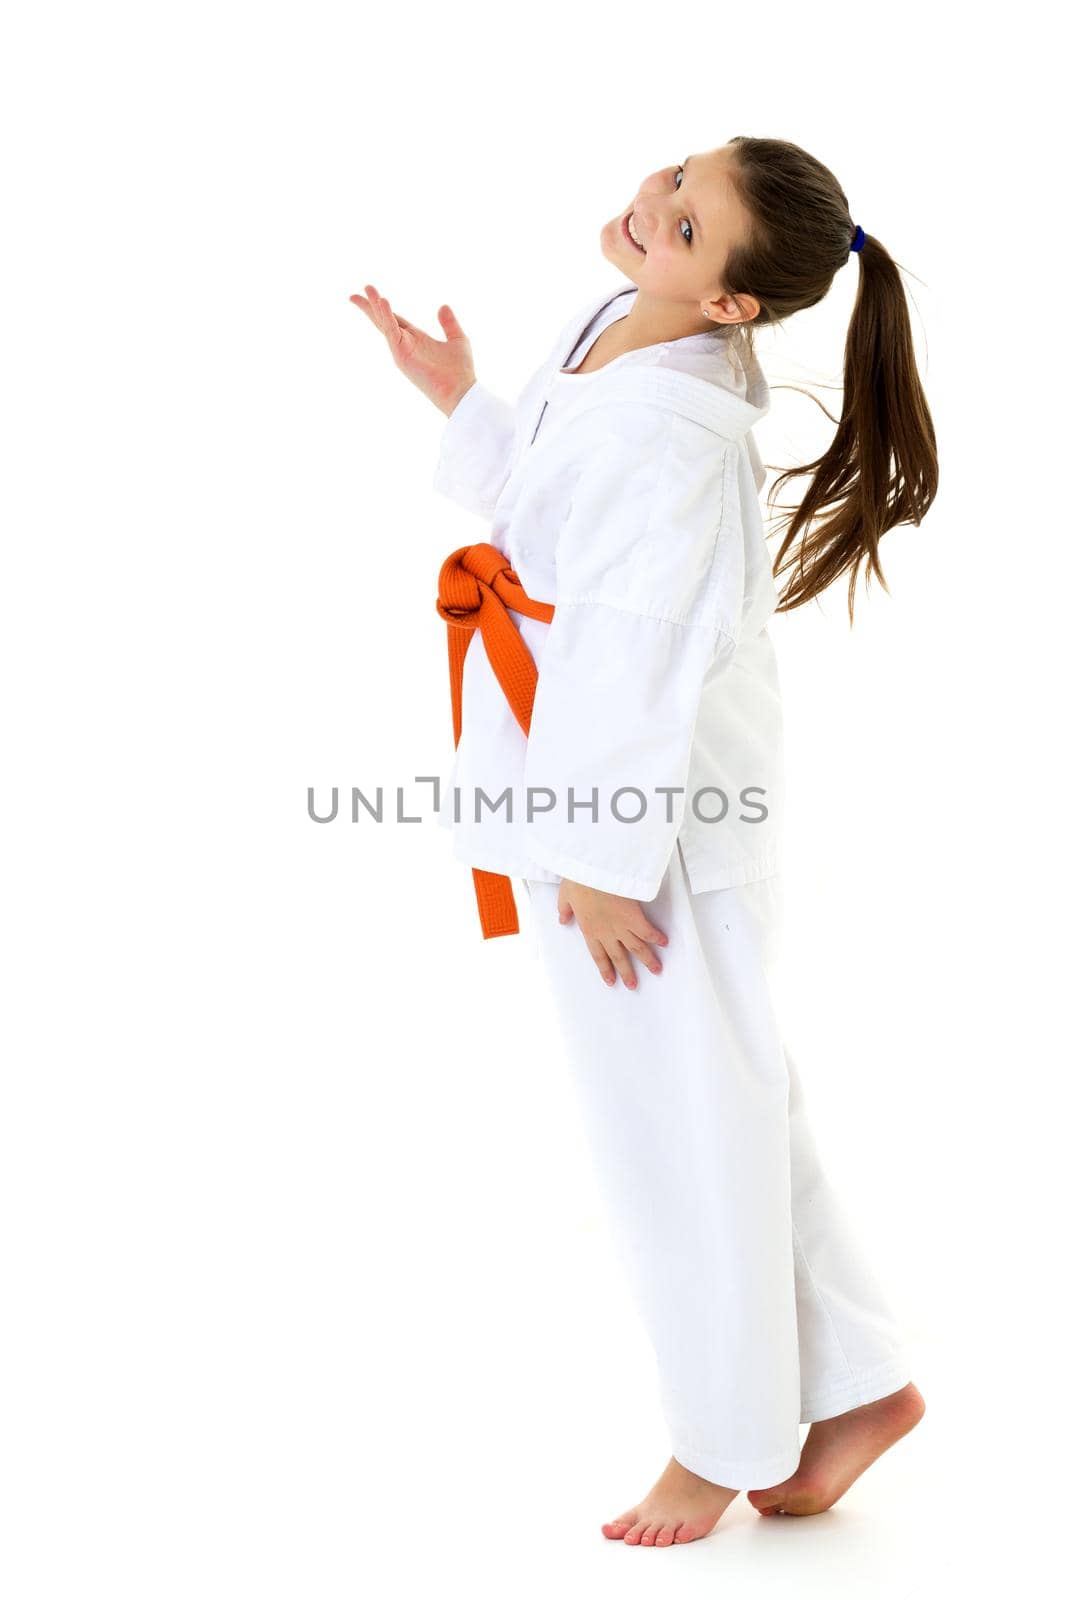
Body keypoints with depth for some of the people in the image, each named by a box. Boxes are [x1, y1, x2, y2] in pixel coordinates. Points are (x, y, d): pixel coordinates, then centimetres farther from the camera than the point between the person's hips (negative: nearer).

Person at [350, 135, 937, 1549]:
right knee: (727, 1090, 17)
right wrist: (460, 400, 10)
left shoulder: (670, 432, -26)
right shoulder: (613, 331, 4)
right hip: (593, 773, 10)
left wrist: (601, 860, -18)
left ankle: (733, 1441, 28)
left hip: (651, 796, -10)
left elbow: (639, 658, -23)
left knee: (679, 1112, 6)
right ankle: (849, 1382, 32)